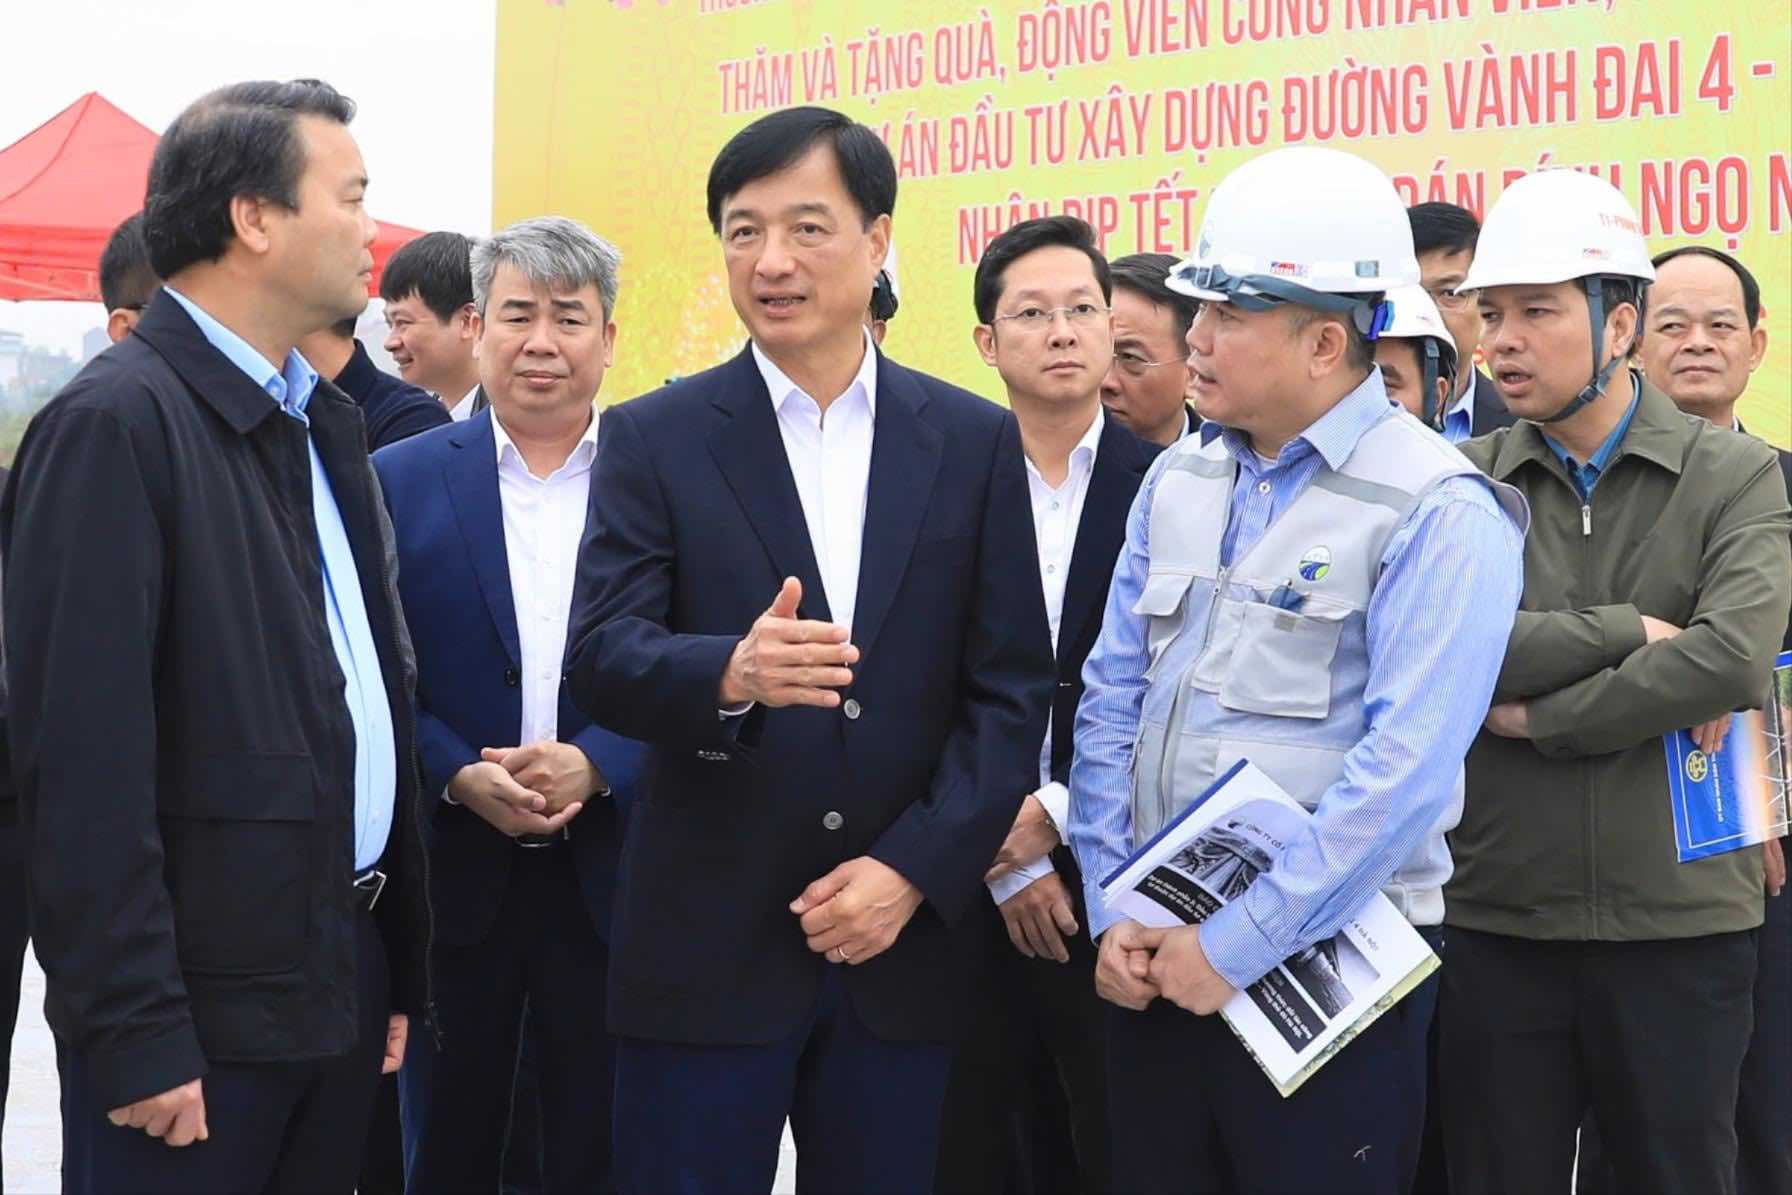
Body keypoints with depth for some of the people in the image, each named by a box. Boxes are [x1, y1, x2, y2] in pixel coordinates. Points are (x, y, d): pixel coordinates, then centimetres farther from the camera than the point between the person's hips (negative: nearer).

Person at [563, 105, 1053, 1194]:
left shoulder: (976, 442, 6)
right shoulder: (653, 438, 2)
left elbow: (1013, 689, 3)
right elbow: (604, 657, -8)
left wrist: (916, 868, -9)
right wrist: (730, 673, -29)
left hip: (902, 944, 1)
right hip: (704, 946, -1)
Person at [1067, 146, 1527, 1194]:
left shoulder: (1439, 510, -12)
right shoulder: (1179, 480, 9)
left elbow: (1404, 769, -20)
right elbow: (1110, 703, 9)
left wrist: (1237, 945, -19)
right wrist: (1113, 913, 0)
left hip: (1325, 963, -6)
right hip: (1156, 958, 6)